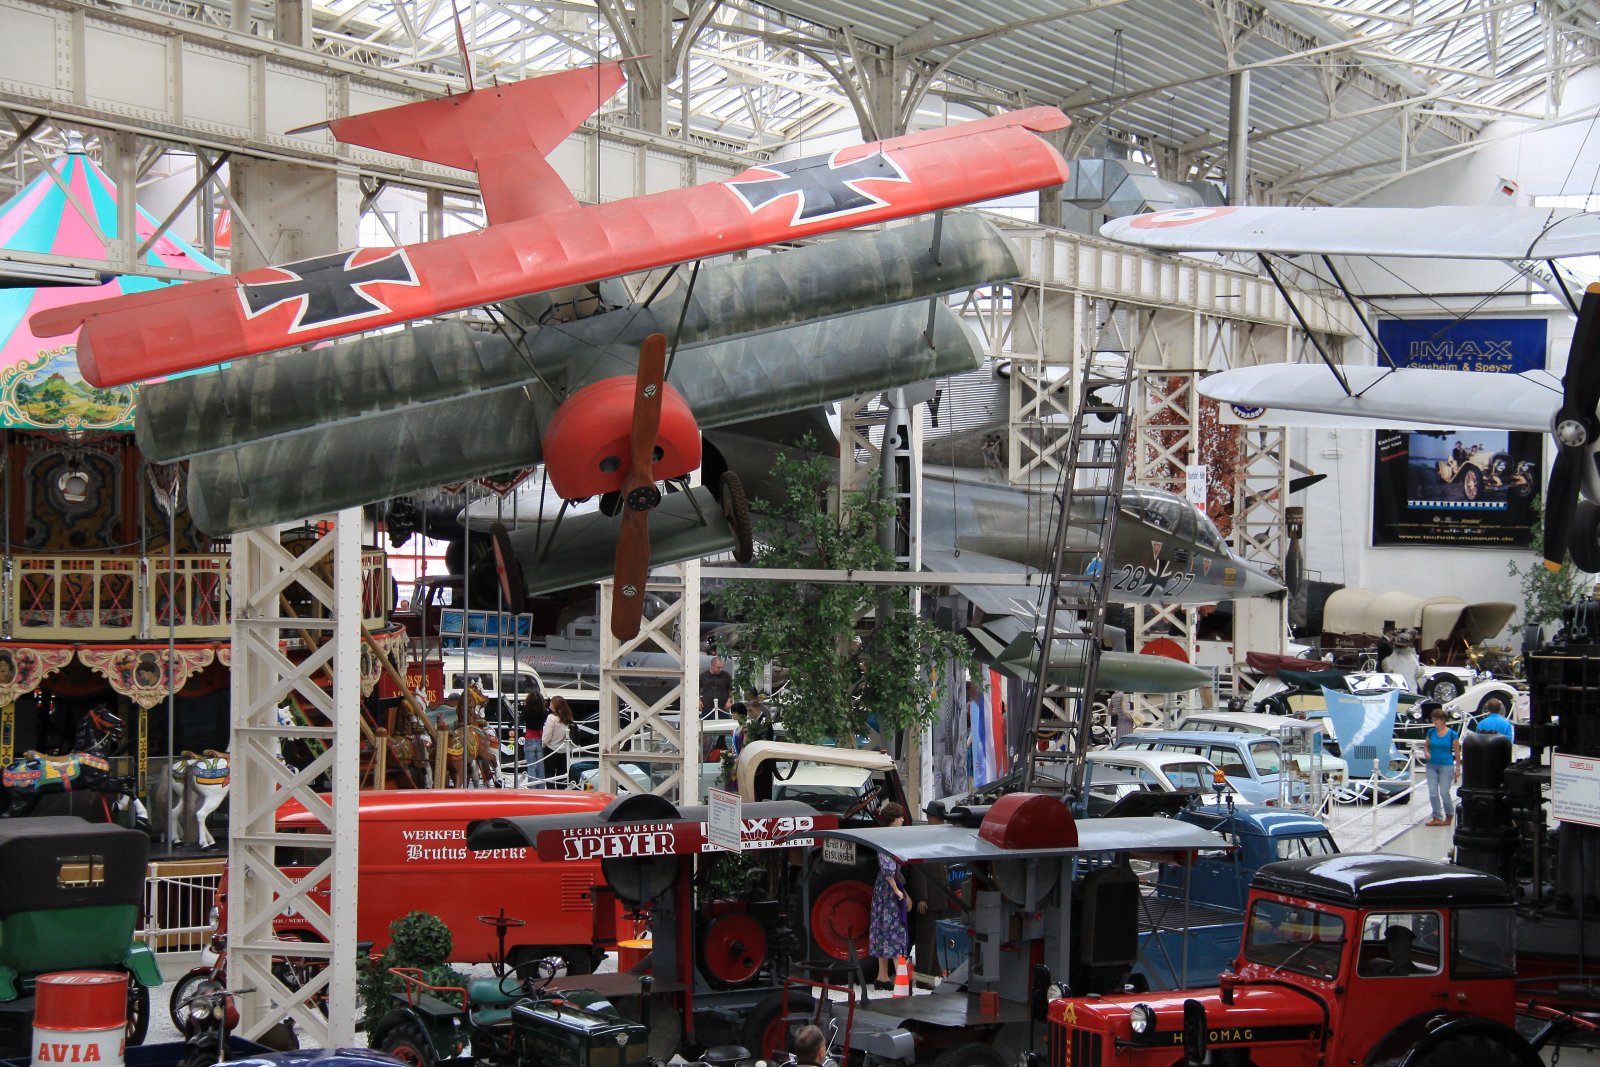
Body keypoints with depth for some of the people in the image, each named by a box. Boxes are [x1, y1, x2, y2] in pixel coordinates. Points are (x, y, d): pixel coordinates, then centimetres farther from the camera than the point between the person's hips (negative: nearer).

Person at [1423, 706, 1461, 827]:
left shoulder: (1452, 734, -7)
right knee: (1433, 793, 1)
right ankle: (1437, 818, 9)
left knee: (1444, 793, -3)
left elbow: (1457, 752, -2)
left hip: (1446, 766, -4)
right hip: (1432, 766, 4)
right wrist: (1427, 752, -6)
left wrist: (1458, 769, -2)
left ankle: (1450, 816, 19)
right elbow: (1427, 745, 17)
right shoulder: (1431, 732, 4)